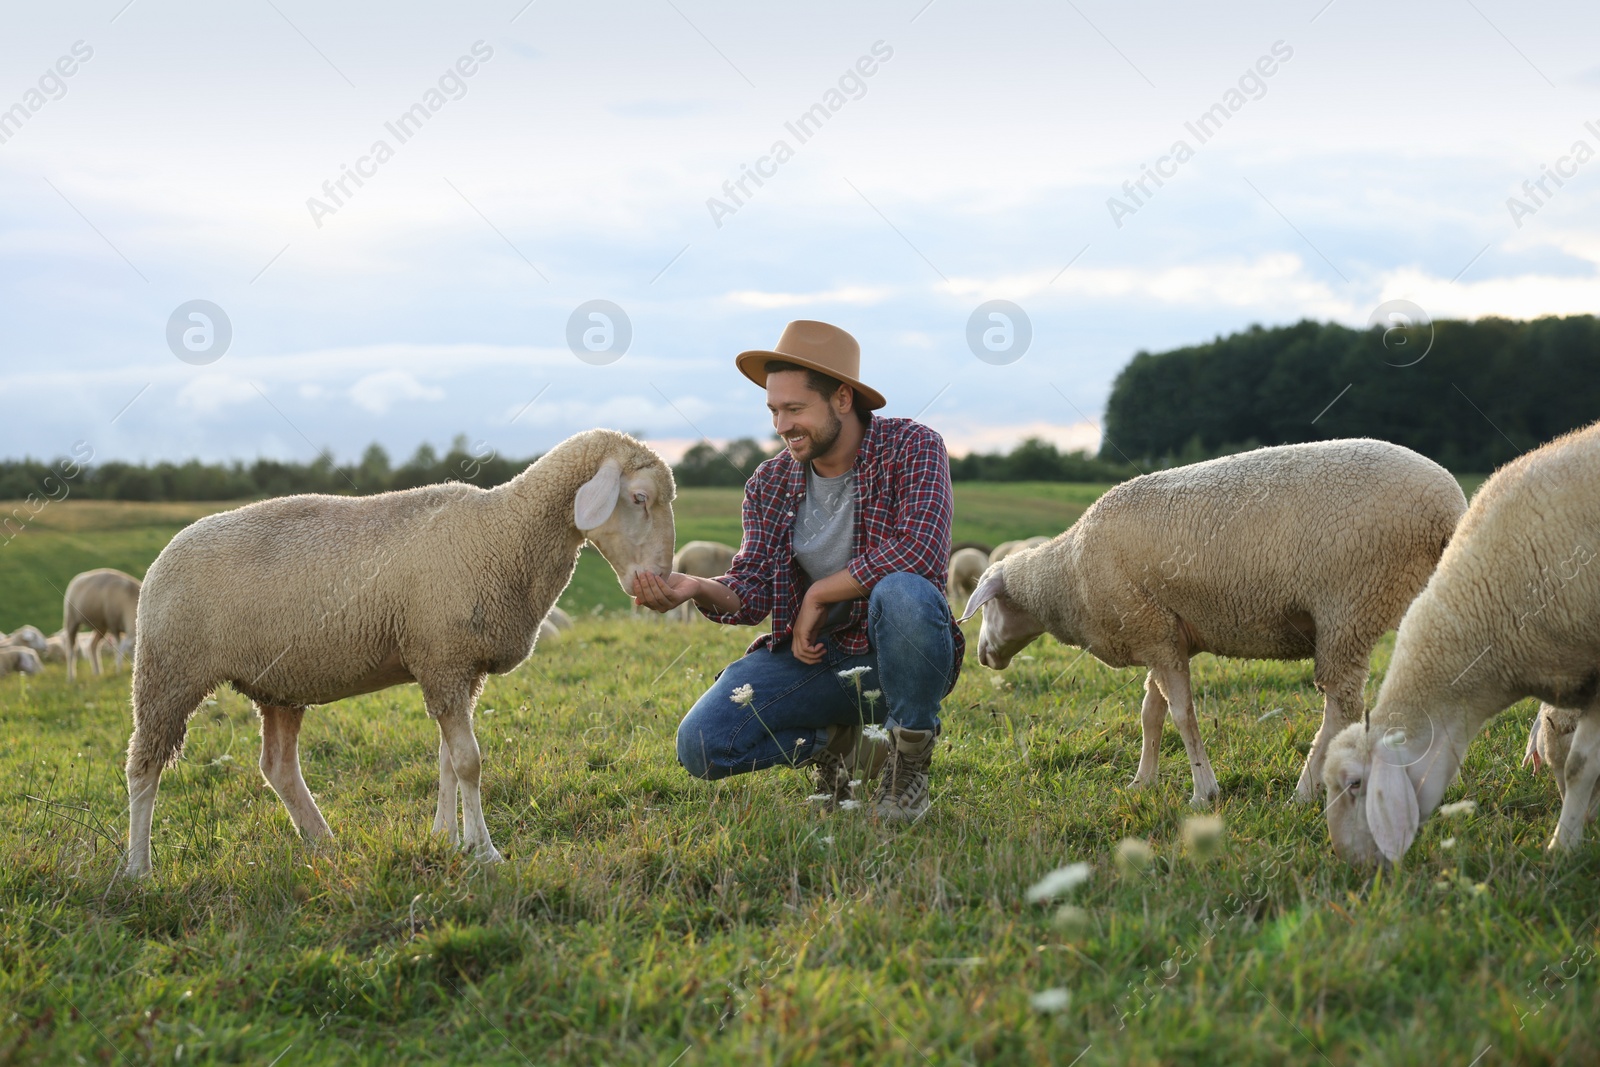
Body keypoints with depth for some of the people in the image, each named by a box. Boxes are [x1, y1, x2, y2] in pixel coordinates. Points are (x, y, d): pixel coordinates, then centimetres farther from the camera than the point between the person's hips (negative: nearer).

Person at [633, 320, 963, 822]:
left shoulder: (912, 447, -12)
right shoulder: (770, 483, 2)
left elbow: (919, 552, -28)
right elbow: (751, 593, -2)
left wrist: (818, 595, -19)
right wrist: (696, 588, -25)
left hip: (896, 659, -4)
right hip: (809, 657, 4)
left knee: (903, 593, -39)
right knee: (701, 744, -17)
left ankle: (910, 756, -13)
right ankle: (837, 745, 11)